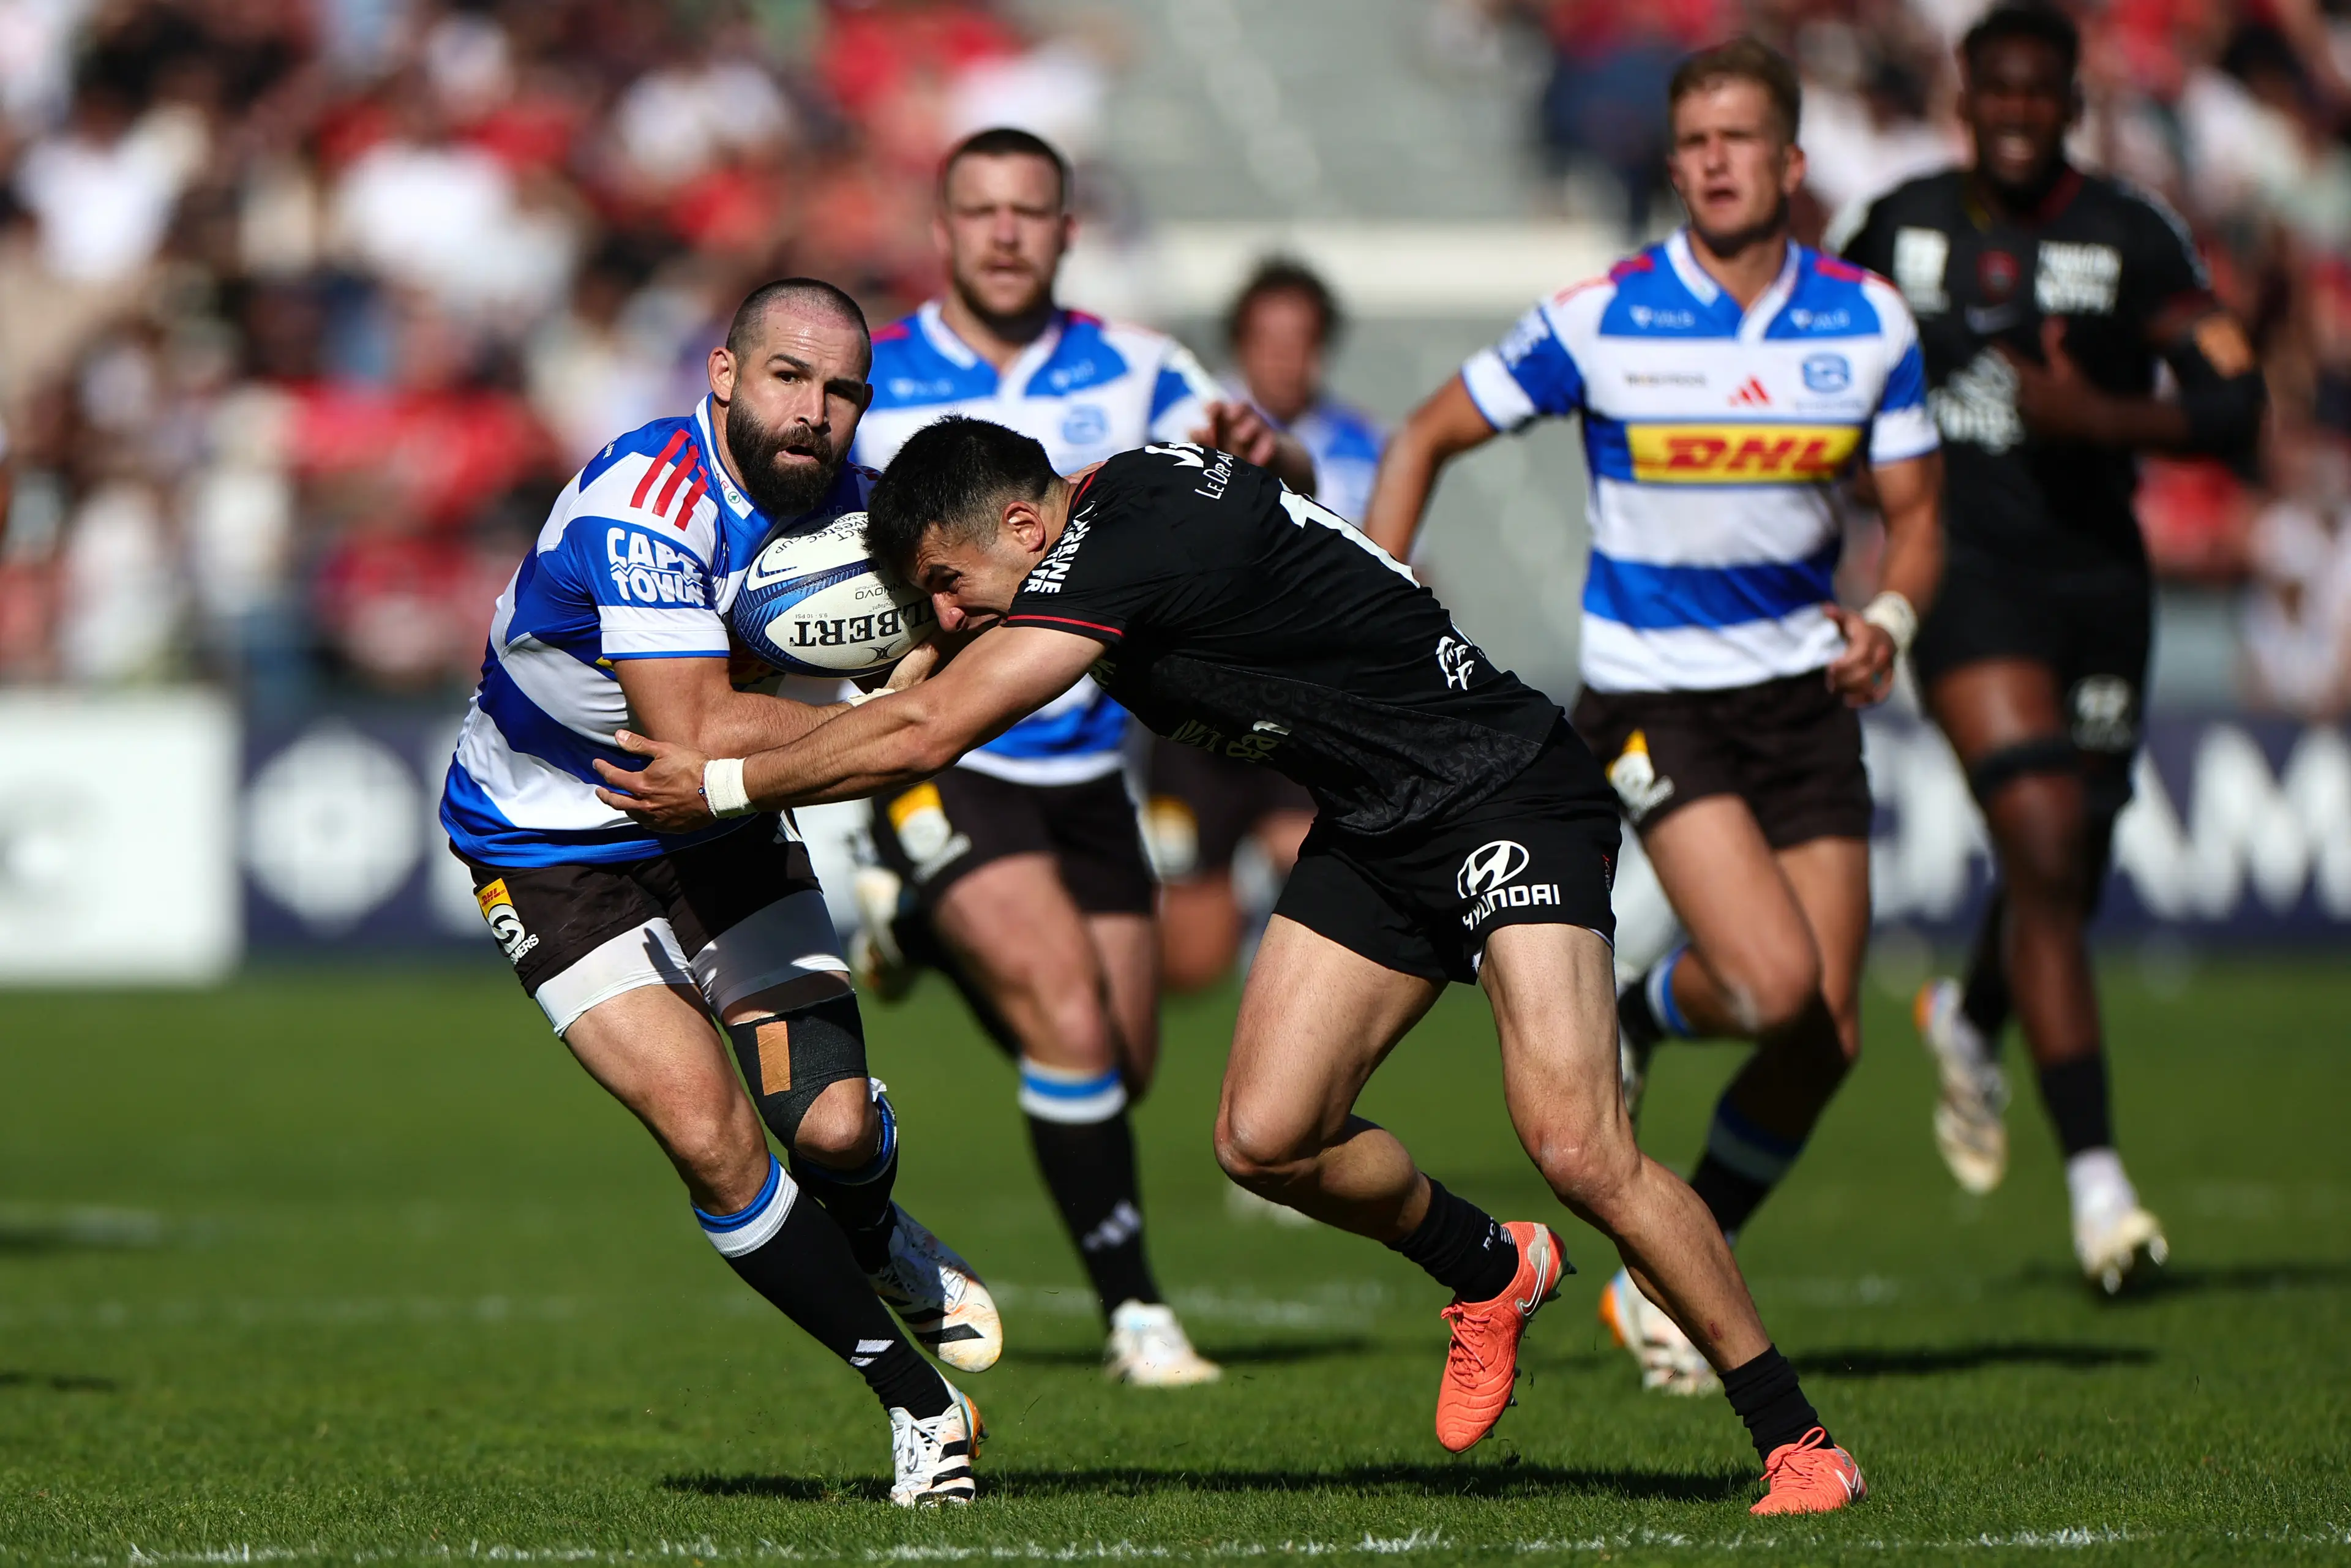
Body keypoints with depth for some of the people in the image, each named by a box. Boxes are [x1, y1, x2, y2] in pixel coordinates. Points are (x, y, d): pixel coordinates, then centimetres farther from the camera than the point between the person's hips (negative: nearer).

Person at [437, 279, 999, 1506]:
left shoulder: (848, 505, -8)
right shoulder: (645, 500, -30)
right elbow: (695, 732, -36)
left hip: (724, 838, 5)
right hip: (556, 846, -5)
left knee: (836, 1130, -7)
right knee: (713, 1141, -19)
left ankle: (878, 1248, 32)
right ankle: (917, 1402, -4)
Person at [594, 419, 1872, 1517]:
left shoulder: (1131, 546, -24)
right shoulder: (1109, 490, 5)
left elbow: (926, 736, -25)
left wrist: (722, 787, -13)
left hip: (1505, 800, -10)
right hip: (1373, 832, 10)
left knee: (1576, 1150, -21)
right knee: (1264, 1140, -3)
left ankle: (1797, 1439, -11)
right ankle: (1489, 1271, 23)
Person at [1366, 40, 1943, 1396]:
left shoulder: (1867, 322, 0)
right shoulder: (1601, 320, -9)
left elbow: (1915, 516, 7)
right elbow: (1430, 437, 2)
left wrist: (1891, 619, -14)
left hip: (1805, 691, 4)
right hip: (1653, 698, -4)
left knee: (1828, 1035, -1)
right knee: (1776, 982, -24)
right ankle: (1638, 1015, 12)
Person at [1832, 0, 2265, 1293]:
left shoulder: (2129, 239, -1)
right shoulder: (1900, 229, 4)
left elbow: (2234, 403, -6)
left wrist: (2103, 418, -20)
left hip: (2100, 580, 2)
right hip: (1969, 580, -2)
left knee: (2068, 878, 11)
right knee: (2045, 854, -18)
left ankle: (1970, 1019, 47)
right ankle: (2095, 1177, -18)